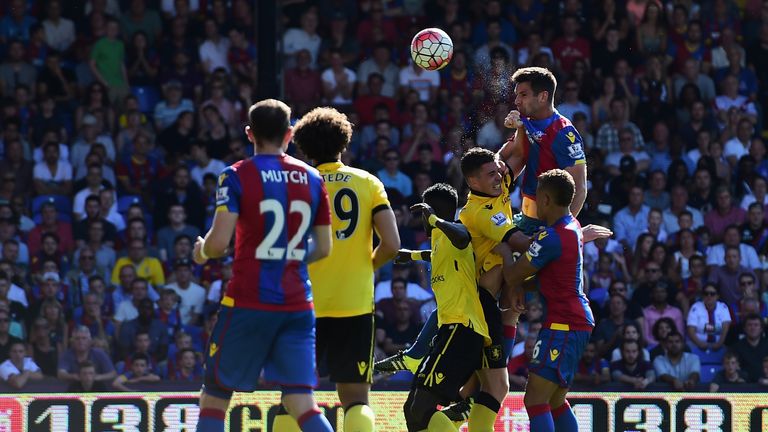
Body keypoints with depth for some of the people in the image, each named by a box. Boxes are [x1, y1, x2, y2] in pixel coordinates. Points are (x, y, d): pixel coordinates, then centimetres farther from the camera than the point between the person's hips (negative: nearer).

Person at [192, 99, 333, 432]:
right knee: (301, 403, 0)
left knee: (214, 398, 9)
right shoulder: (312, 179, 8)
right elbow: (323, 249, 11)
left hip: (248, 303, -3)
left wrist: (201, 252, 9)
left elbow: (218, 243, -13)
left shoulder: (236, 177, -5)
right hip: (297, 305, 3)